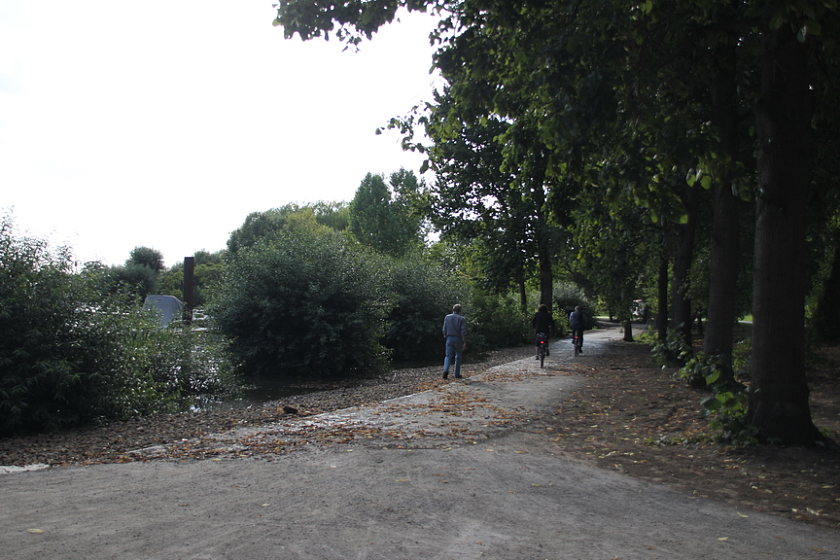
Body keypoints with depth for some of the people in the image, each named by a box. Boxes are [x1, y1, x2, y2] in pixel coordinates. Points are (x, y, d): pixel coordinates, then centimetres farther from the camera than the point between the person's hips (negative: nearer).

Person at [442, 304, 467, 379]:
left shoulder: (447, 317, 4)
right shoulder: (462, 319, -5)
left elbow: (444, 330, 6)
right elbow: (463, 332, -10)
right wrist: (464, 343, -7)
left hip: (449, 339, 2)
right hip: (458, 339, -2)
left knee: (448, 356, 4)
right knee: (458, 357, 9)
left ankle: (446, 370, -20)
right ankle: (457, 374, 12)